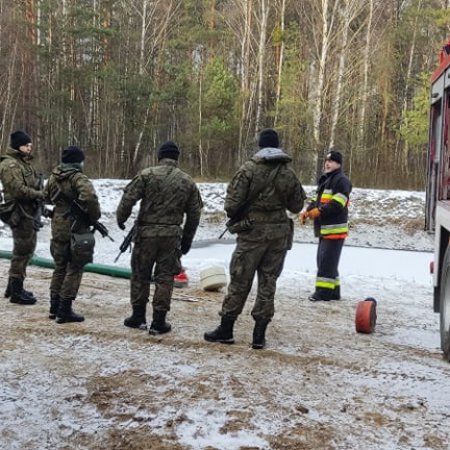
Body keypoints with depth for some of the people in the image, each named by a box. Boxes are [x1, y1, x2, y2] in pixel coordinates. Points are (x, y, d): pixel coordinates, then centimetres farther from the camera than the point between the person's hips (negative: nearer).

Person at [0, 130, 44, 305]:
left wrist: (41, 196, 3)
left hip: (29, 212, 10)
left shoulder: (25, 162, 17)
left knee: (26, 250, 17)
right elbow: (19, 190, -23)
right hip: (20, 214, -10)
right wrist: (41, 195, -19)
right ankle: (16, 292, 4)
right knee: (22, 252, -5)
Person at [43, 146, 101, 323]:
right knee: (74, 269, 2)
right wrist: (94, 217, -17)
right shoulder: (79, 178, -16)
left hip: (58, 227, 7)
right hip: (76, 228, -7)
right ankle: (64, 310, 3)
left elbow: (47, 196, 21)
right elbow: (89, 198, -32)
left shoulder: (53, 176, 6)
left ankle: (54, 307, 24)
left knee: (59, 266, 18)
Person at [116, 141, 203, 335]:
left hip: (146, 233, -2)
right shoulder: (188, 182, 7)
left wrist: (120, 218, 8)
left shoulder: (147, 175, -4)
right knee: (164, 278, 8)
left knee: (140, 274, 12)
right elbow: (194, 215, 9)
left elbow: (128, 198, -9)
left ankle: (138, 316, 22)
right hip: (172, 236, 2)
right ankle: (158, 322, 10)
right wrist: (186, 240, 18)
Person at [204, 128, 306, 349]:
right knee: (268, 282, 9)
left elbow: (232, 202, -11)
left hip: (252, 231, -3)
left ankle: (226, 329, 13)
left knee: (240, 281, 5)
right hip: (280, 233, 3)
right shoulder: (289, 173, 3)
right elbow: (296, 206, 10)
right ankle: (259, 334, 11)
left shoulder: (248, 169, -9)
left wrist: (235, 217, 10)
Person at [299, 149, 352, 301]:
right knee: (323, 260, 14)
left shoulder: (341, 180, -9)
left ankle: (323, 291, -7)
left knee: (327, 261, -10)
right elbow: (316, 200, 22)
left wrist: (318, 211, -25)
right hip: (324, 229, 10)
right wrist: (306, 211, 4)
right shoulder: (324, 180, 22)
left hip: (335, 229, -10)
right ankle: (333, 291, 22)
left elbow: (337, 204, -21)